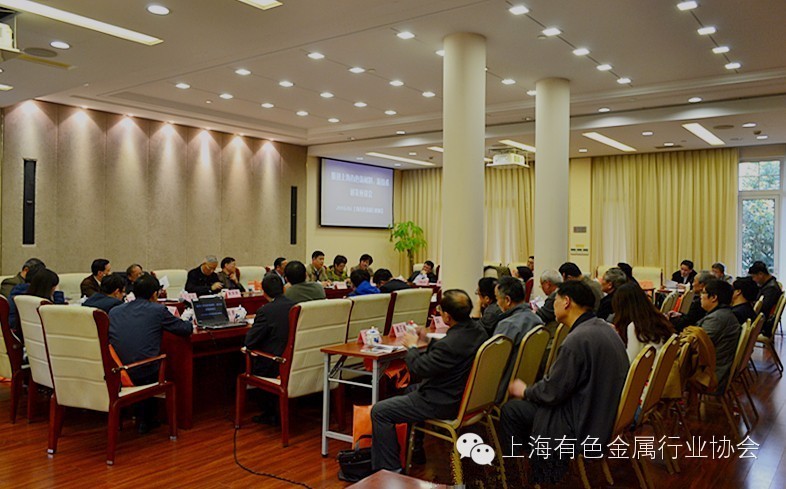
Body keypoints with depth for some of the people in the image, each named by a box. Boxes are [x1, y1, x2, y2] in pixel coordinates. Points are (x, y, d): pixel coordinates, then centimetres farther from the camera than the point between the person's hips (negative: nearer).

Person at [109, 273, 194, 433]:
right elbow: (186, 329, 5)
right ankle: (146, 420, 35)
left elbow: (108, 339, 22)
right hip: (145, 374, -4)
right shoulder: (158, 310, -3)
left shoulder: (114, 311, 9)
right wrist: (189, 322, 30)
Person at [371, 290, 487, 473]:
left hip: (445, 404, -10)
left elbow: (419, 369, -20)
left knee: (379, 411, -4)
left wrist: (412, 347, -3)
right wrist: (428, 341, 15)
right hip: (463, 394, 10)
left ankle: (390, 468, 4)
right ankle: (415, 449, 44)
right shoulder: (477, 329, -4)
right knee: (411, 389, 34)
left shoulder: (450, 344, -33)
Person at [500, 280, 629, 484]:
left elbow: (551, 392, -19)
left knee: (511, 410, 0)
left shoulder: (577, 339, -25)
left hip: (583, 428, -9)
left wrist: (524, 391, 0)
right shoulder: (605, 329, 4)